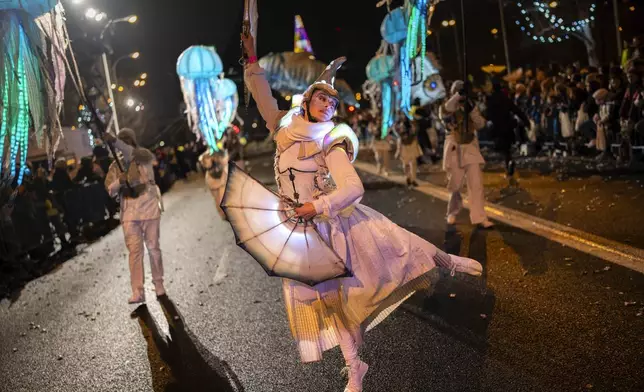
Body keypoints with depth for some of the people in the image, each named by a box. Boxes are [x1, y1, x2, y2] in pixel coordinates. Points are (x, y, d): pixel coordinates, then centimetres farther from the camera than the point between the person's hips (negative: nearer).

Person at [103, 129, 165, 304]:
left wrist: (115, 142, -34)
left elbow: (135, 154, -24)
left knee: (153, 248, 5)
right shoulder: (115, 165, 11)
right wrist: (120, 181, -18)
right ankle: (137, 292, -5)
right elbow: (110, 190, 3)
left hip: (149, 208, -2)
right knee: (134, 250, -4)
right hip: (129, 212, 2)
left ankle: (159, 284, 21)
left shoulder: (144, 155, 1)